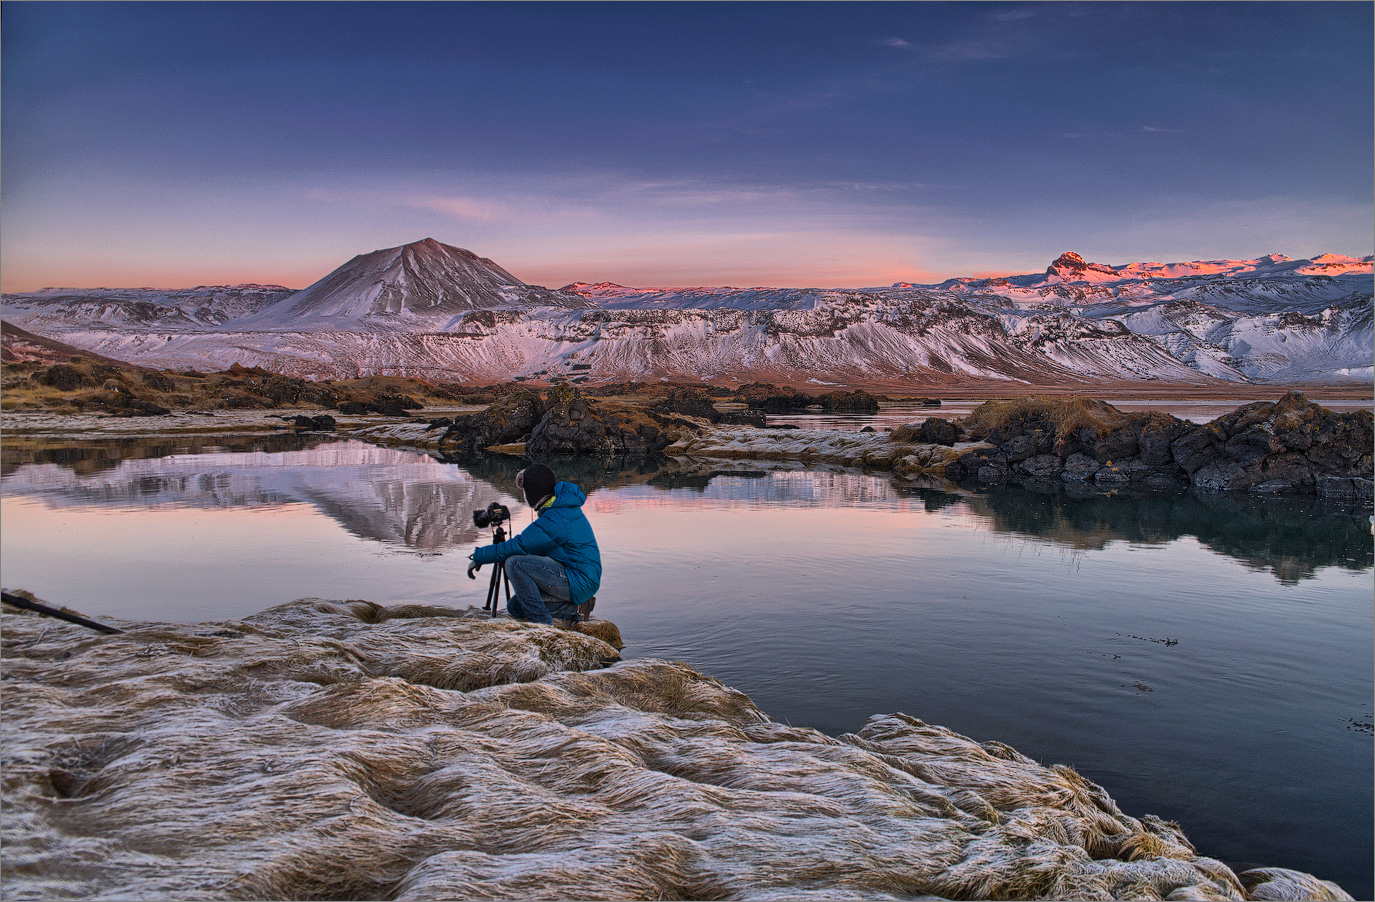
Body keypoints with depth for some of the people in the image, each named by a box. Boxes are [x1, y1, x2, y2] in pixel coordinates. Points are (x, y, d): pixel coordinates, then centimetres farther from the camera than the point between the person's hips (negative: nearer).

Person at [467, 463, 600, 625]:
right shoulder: (565, 507, 11)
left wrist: (479, 556, -3)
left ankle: (543, 624, -15)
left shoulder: (554, 519, -20)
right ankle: (575, 608, 6)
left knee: (514, 562, -18)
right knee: (515, 607, 10)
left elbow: (515, 547, -16)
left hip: (579, 583, -10)